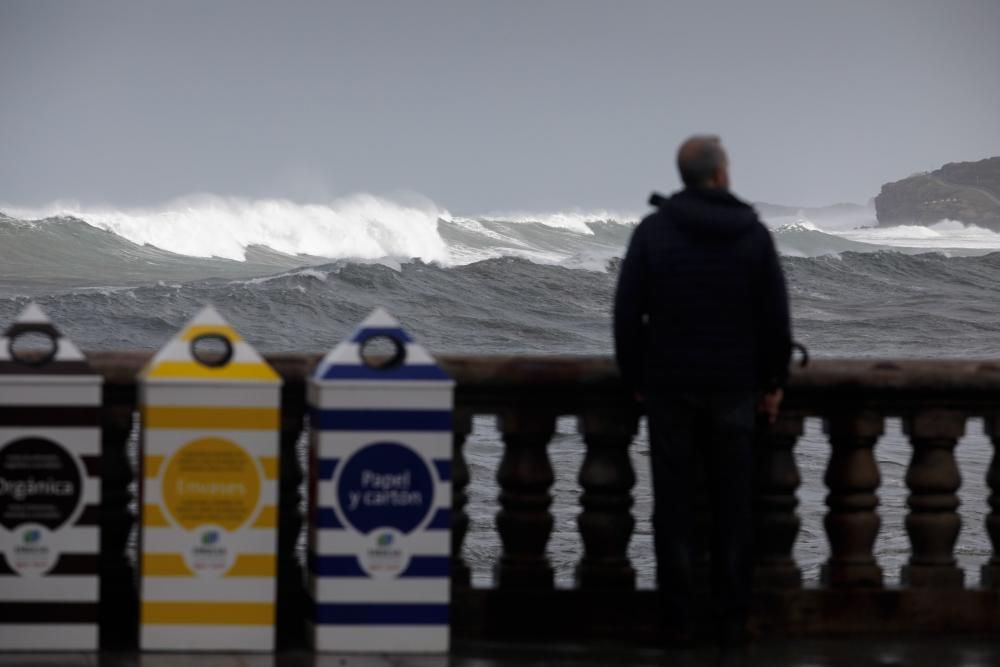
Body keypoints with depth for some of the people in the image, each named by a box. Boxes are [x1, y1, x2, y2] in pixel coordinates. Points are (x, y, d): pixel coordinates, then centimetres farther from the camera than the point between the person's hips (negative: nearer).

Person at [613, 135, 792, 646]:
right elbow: (775, 317, -1)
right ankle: (732, 617, 7)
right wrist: (773, 381, 9)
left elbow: (627, 313, -4)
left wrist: (634, 378, 7)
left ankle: (678, 618, 3)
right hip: (733, 387, 0)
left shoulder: (653, 231, -5)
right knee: (731, 503, 7)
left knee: (674, 503, 4)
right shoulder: (752, 234, -3)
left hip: (669, 385, 0)